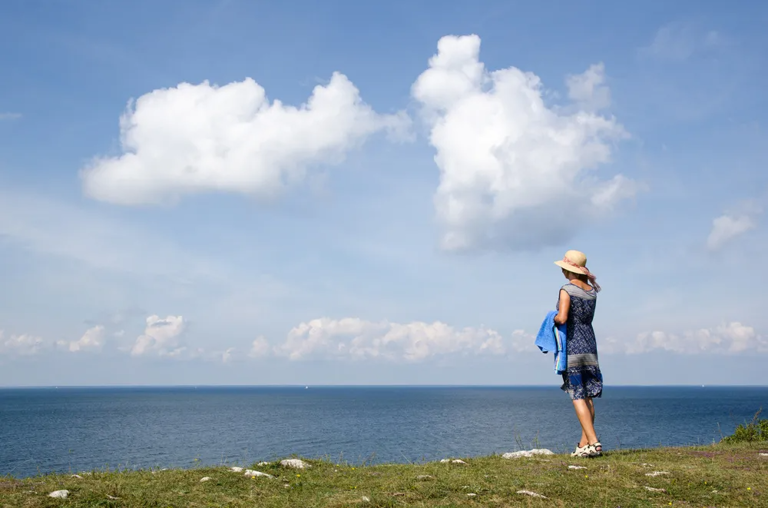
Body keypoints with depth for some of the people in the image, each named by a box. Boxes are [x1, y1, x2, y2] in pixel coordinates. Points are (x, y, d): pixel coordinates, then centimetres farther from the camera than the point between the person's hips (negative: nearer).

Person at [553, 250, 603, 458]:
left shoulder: (567, 290, -11)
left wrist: (553, 318, -2)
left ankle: (593, 442, -11)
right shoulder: (591, 291, 9)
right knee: (588, 397, 10)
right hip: (589, 345, 7)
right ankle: (584, 443, 16)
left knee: (578, 397, -5)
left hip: (571, 346, -7)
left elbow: (562, 318, -21)